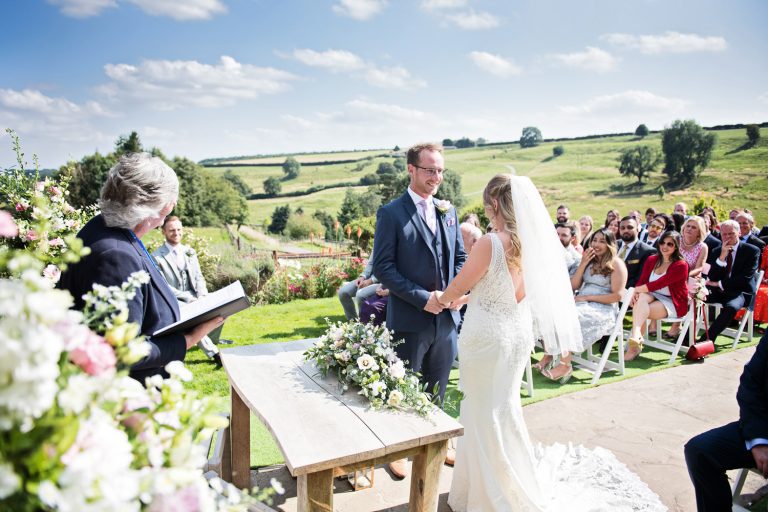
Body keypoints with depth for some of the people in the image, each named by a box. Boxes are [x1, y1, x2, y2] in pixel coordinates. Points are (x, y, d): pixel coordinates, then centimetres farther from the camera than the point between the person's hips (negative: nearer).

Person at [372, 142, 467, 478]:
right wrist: (422, 298, -19)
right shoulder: (391, 213, -9)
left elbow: (460, 257, 14)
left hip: (446, 316, 5)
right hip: (410, 318, -5)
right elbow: (383, 267, -13)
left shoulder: (448, 212, 9)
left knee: (437, 388, 19)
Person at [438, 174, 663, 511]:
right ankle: (504, 482, 40)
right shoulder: (533, 242, -1)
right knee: (501, 410, 23)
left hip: (487, 336, -7)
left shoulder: (490, 243, -22)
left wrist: (441, 300, 12)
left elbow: (459, 286, -9)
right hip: (519, 333, 7)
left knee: (488, 414, 9)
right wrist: (464, 299, 21)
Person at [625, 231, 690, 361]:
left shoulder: (681, 265, -12)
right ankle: (636, 335, -48)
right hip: (654, 296, 4)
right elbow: (642, 281, -2)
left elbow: (658, 284, -23)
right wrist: (636, 291, -24)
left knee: (640, 311, -30)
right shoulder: (652, 260, 7)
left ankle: (635, 345, -30)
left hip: (673, 303, -4)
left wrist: (635, 290, -27)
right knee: (641, 297, -33)